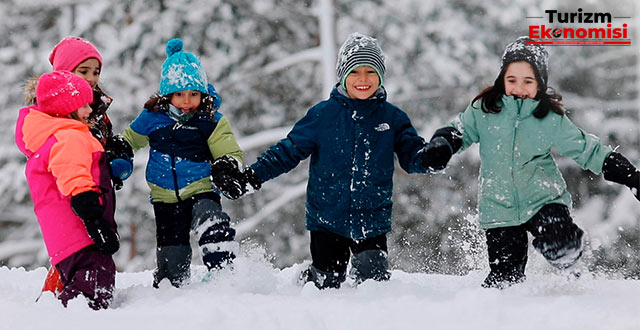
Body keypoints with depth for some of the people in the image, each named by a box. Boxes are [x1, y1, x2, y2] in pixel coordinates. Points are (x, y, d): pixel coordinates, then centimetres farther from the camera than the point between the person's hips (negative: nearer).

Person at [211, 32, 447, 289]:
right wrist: (251, 176, -6)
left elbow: (411, 153, 4)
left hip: (373, 221, 0)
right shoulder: (323, 114, 1)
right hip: (327, 219, 0)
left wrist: (428, 158, -21)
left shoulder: (393, 118, 4)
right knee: (326, 282, 3)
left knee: (374, 277, -13)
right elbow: (289, 150, 3)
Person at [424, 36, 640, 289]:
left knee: (561, 250, -24)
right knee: (505, 279, -5)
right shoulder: (484, 110, -2)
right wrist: (441, 148, -12)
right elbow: (458, 132, 11)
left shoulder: (551, 119, -3)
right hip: (499, 208, 1)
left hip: (543, 199, 0)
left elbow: (588, 150, 2)